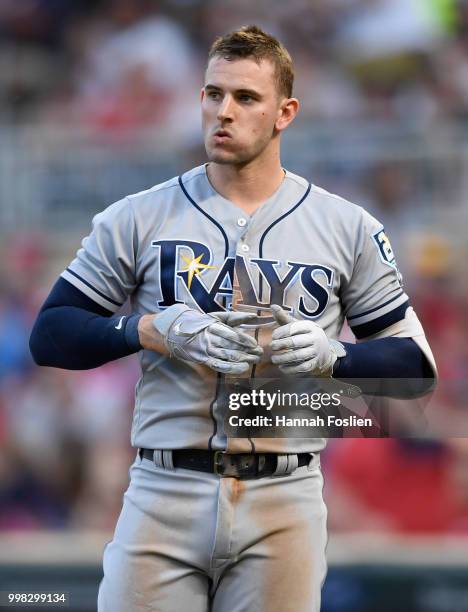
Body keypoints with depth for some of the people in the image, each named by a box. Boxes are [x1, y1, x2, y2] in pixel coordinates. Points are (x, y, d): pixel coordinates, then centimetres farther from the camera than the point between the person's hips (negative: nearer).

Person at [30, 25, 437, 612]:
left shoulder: (348, 228, 7)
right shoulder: (138, 218, 5)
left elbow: (414, 362, 9)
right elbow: (50, 335, 4)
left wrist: (331, 357, -11)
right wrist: (153, 331, -12)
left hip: (284, 499, 0)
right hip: (164, 494, 0)